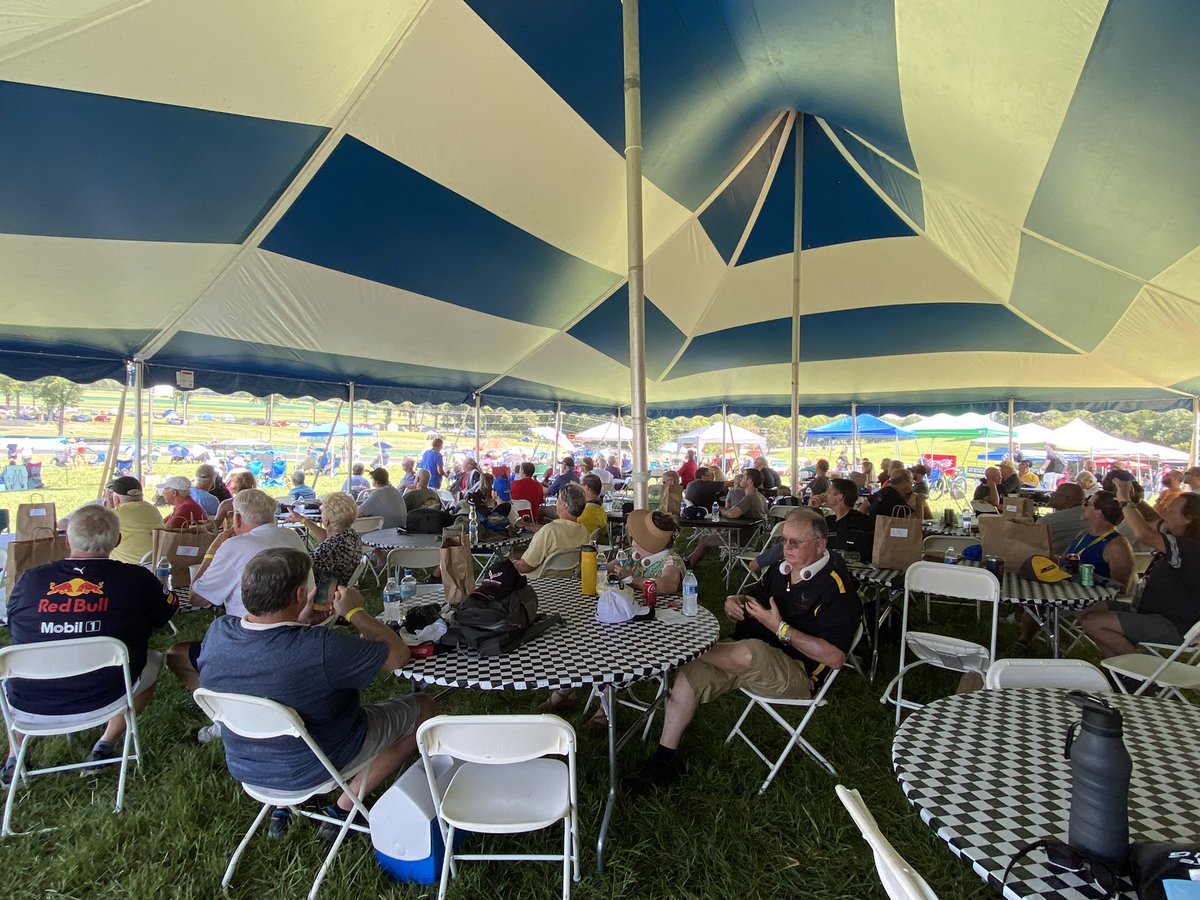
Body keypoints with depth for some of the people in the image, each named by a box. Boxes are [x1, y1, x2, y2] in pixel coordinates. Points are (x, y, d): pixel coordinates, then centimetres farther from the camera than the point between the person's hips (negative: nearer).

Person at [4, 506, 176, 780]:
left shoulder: (29, 579, -7)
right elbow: (168, 611, 7)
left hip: (31, 704, 3)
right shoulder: (136, 579, -13)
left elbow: (13, 630, 13)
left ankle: (15, 757, 30)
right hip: (105, 698, -2)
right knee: (152, 660, 27)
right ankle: (105, 745, 21)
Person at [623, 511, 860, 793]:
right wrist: (735, 601, 1)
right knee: (689, 674, -15)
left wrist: (780, 628, -22)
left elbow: (835, 658, -20)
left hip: (796, 672, -7)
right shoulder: (781, 570, 13)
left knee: (747, 652, -38)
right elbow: (753, 597, 27)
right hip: (746, 659, 7)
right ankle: (665, 758, -5)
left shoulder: (836, 586, -12)